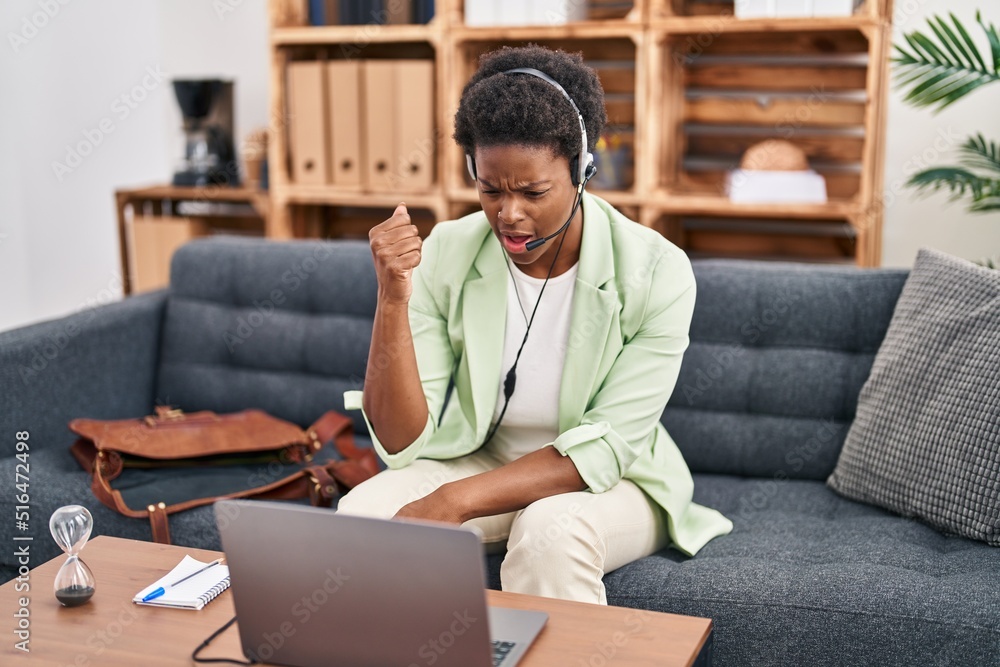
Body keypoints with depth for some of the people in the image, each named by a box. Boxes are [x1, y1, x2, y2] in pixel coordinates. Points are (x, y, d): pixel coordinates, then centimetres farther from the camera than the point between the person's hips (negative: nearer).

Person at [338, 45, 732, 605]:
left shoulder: (656, 271, -19)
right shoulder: (446, 255, -12)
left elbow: (606, 446, -20)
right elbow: (404, 440, -15)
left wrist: (455, 500, -30)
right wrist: (393, 299, -29)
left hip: (611, 481, -2)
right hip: (481, 463, 2)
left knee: (550, 529, -35)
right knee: (363, 511, -25)